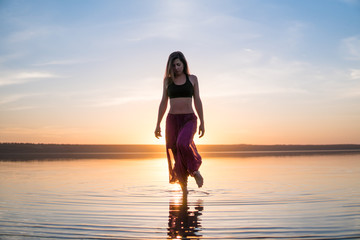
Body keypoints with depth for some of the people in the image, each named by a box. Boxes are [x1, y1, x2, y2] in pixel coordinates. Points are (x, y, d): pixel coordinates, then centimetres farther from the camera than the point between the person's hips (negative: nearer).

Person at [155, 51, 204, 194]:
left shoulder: (192, 79, 5)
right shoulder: (168, 80, 8)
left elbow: (197, 101, 4)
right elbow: (163, 103, 9)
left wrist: (202, 123, 0)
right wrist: (158, 124, 5)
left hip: (189, 119, -2)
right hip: (172, 119, 2)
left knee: (183, 144, -30)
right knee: (174, 155, 0)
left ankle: (195, 169, -3)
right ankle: (183, 188, 15)